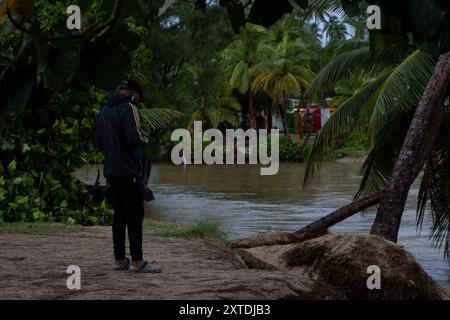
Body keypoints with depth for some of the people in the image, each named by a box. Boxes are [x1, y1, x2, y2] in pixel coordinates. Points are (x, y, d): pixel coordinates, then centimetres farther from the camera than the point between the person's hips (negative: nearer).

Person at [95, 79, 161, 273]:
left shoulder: (103, 113, 16)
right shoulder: (129, 108, -10)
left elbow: (99, 144, 18)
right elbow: (134, 137, -20)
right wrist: (144, 138, 0)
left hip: (111, 171, 8)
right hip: (129, 171, -8)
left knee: (119, 215, 12)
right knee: (135, 215, -5)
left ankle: (119, 260, 13)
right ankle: (137, 262, -6)